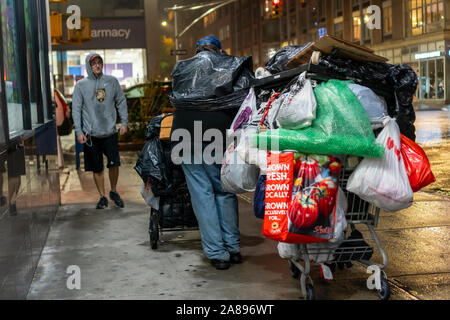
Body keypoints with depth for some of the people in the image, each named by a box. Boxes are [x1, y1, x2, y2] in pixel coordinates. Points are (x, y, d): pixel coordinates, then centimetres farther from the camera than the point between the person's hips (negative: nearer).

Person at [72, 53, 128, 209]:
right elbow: (76, 109, 1)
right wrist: (79, 131, -6)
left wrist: (124, 122, 3)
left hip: (110, 132, 1)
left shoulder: (112, 81, 6)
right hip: (91, 134, 0)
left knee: (114, 163, -6)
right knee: (97, 168, 5)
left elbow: (121, 102, 11)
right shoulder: (81, 85, 2)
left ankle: (114, 192, 18)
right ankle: (103, 196, 18)